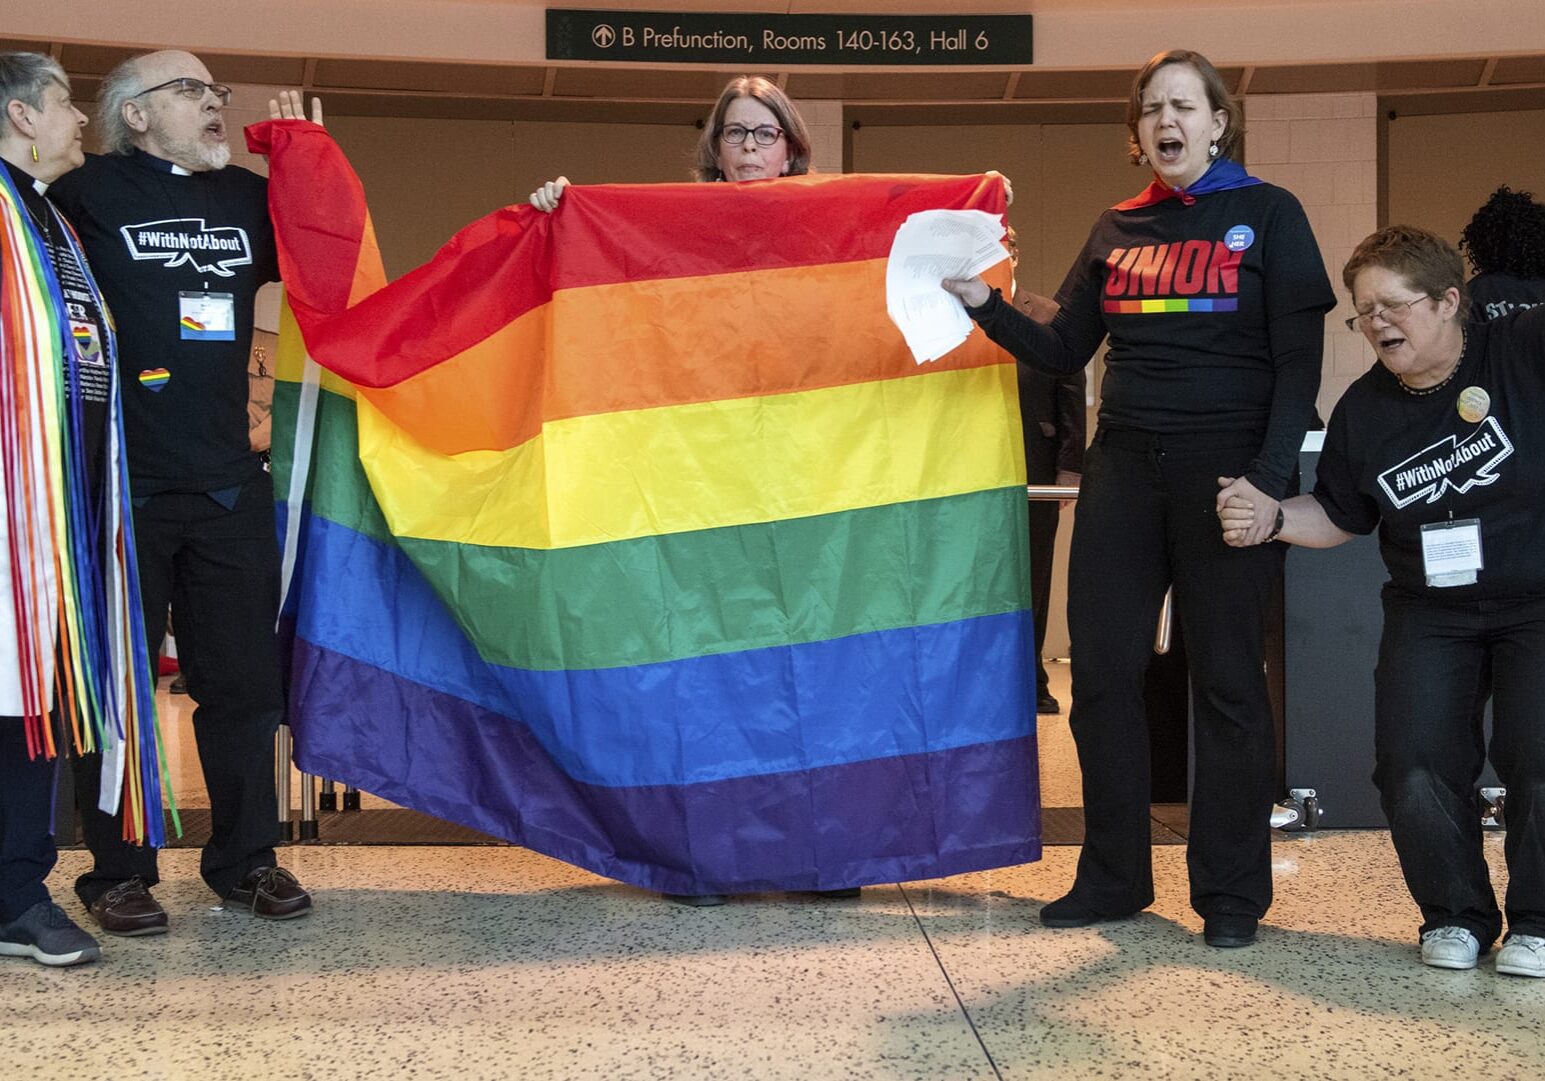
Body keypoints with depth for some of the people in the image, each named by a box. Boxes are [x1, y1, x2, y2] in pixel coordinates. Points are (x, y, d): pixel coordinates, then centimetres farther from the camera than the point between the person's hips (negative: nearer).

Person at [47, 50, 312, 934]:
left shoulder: (249, 198, 13)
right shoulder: (90, 192, -4)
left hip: (230, 485, 5)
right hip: (120, 486, -5)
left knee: (244, 678, 10)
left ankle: (246, 859, 22)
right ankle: (118, 872, 15)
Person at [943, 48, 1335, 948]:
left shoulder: (1267, 215, 2)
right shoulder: (1117, 230, 13)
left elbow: (1298, 362, -4)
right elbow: (1064, 353, 11)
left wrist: (1269, 479, -15)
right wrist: (983, 303, -4)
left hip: (1228, 467, -4)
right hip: (1124, 468, 4)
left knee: (1228, 678, 0)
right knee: (1102, 672, 3)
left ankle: (1232, 892, 10)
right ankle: (1114, 877, 15)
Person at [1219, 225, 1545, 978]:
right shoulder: (1364, 410, 1)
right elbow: (1339, 518, 12)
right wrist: (1271, 517, -6)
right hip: (1430, 612, 4)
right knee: (1412, 767, -12)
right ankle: (1455, 915, 13)